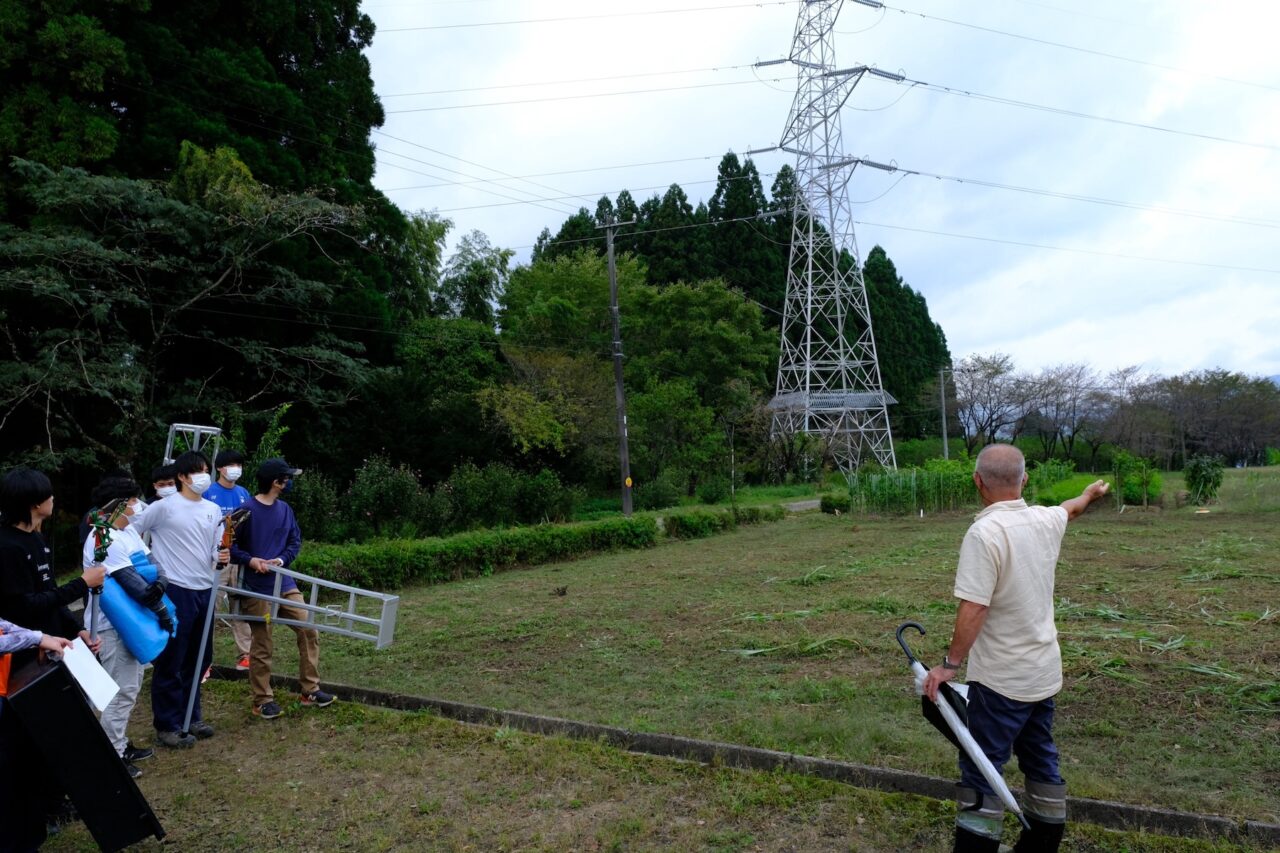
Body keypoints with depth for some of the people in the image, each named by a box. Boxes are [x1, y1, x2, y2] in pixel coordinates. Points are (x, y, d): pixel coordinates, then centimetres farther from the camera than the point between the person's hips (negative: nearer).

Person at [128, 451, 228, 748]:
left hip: (204, 591, 7)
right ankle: (167, 726, 12)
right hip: (175, 592, -6)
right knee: (170, 661, 2)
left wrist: (222, 557, -7)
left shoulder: (213, 510, 10)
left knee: (198, 659, 16)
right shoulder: (164, 507, -9)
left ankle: (190, 716, 30)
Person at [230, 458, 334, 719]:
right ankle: (262, 700, 17)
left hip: (284, 584, 6)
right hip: (257, 588, -6)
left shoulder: (285, 509, 6)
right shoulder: (247, 509, -11)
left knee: (309, 631, 5)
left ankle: (310, 691, 16)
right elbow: (229, 545, -8)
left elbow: (295, 541, 8)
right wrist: (250, 560, -22)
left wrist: (282, 559, -10)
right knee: (261, 646, 3)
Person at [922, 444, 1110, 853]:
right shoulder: (1046, 521, 1)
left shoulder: (985, 532, -23)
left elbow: (973, 609, -26)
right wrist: (1091, 491, 48)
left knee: (982, 770, -2)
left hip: (1002, 679, -8)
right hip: (1043, 672, 8)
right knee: (1041, 761, 19)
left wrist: (950, 663, -16)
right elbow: (1071, 508, 26)